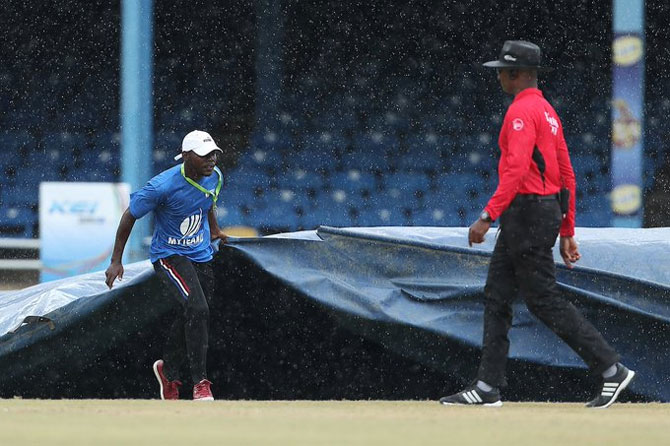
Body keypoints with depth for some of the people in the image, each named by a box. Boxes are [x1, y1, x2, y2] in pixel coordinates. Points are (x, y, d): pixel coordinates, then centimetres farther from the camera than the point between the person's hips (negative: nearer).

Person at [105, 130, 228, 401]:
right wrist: (116, 262, -12)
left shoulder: (214, 177, -4)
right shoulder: (163, 186, -24)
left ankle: (168, 370, 42)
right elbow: (130, 215, -13)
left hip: (201, 256, 7)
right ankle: (200, 383, -20)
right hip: (168, 256, -7)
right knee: (197, 309, -25)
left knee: (191, 319, 15)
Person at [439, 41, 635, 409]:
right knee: (496, 296, 10)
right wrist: (567, 232, 21)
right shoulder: (547, 112, 17)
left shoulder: (522, 111, -14)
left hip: (528, 211, -10)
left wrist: (488, 217, -28)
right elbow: (567, 175, 19)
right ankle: (487, 388, 10)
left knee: (544, 301, -7)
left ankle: (611, 369, -6)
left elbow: (517, 170, -26)